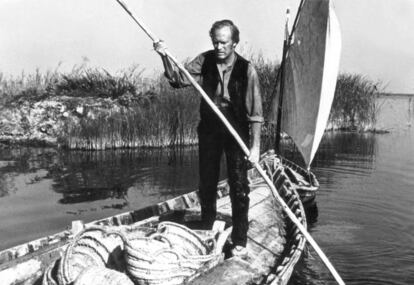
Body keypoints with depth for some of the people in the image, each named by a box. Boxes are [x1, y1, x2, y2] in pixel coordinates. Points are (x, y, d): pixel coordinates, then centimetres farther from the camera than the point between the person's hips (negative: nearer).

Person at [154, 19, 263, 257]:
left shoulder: (246, 70, -14)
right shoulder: (205, 61, -3)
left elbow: (255, 113, -13)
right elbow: (179, 79, -5)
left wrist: (255, 146, -16)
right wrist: (165, 58, -21)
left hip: (236, 131, -3)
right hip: (209, 129, 4)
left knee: (239, 187, 0)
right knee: (207, 183, 14)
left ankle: (240, 242, 13)